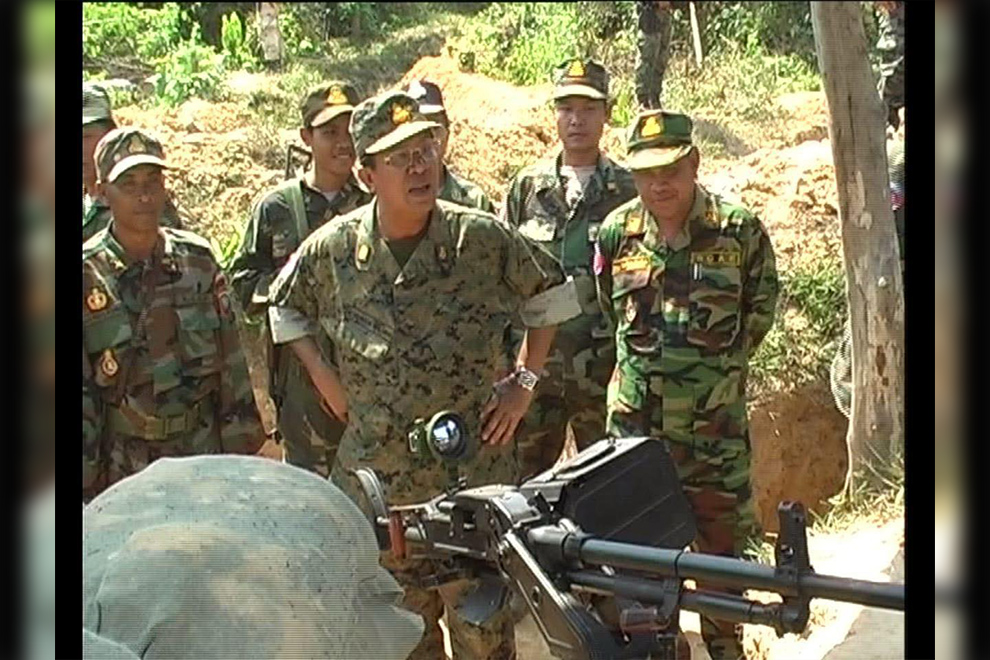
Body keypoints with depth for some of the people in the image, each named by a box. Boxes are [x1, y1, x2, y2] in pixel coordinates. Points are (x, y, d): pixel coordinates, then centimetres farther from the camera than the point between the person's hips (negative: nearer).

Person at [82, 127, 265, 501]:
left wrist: (241, 442, 6)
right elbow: (76, 392, -6)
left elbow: (230, 357, 6)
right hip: (122, 467, -2)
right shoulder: (88, 276, -8)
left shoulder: (197, 259, 0)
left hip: (204, 452, 2)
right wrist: (87, 482, -7)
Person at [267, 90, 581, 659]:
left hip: (475, 480, -2)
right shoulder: (332, 249, -3)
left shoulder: (484, 239, -8)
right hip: (377, 482, 2)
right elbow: (286, 307, 17)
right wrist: (323, 377, 7)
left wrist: (524, 382, 2)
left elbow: (550, 295, 7)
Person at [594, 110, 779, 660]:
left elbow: (759, 313, 6)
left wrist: (716, 368, 9)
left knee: (720, 550, 12)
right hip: (635, 428, 2)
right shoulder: (615, 234, -2)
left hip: (716, 429, -1)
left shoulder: (741, 232, -7)